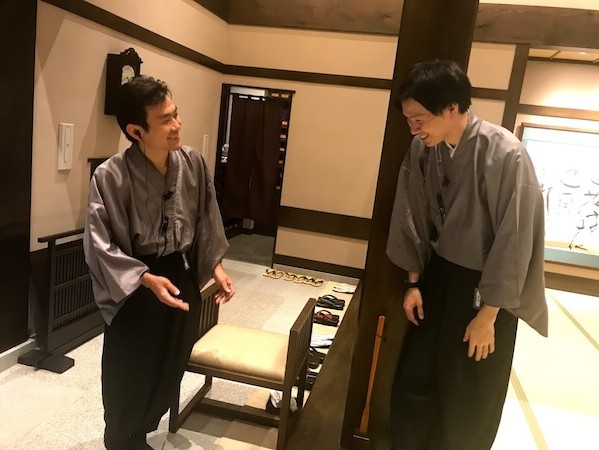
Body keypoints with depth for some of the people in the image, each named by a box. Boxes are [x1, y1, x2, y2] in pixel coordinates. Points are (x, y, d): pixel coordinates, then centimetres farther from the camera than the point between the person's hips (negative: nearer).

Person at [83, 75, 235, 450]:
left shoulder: (193, 162, -7)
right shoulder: (110, 176, -21)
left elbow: (206, 220, 5)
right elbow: (100, 245, -18)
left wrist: (215, 265, -1)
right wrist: (146, 278, -27)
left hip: (182, 276, 5)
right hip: (135, 286, -4)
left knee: (171, 367, 19)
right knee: (129, 375, 12)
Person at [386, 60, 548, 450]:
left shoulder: (506, 155, -24)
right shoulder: (422, 149, -8)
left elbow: (514, 241, -18)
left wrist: (488, 314, -12)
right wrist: (414, 282, 7)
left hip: (486, 286, -4)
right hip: (439, 274, 5)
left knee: (468, 397, 11)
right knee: (415, 379, 15)